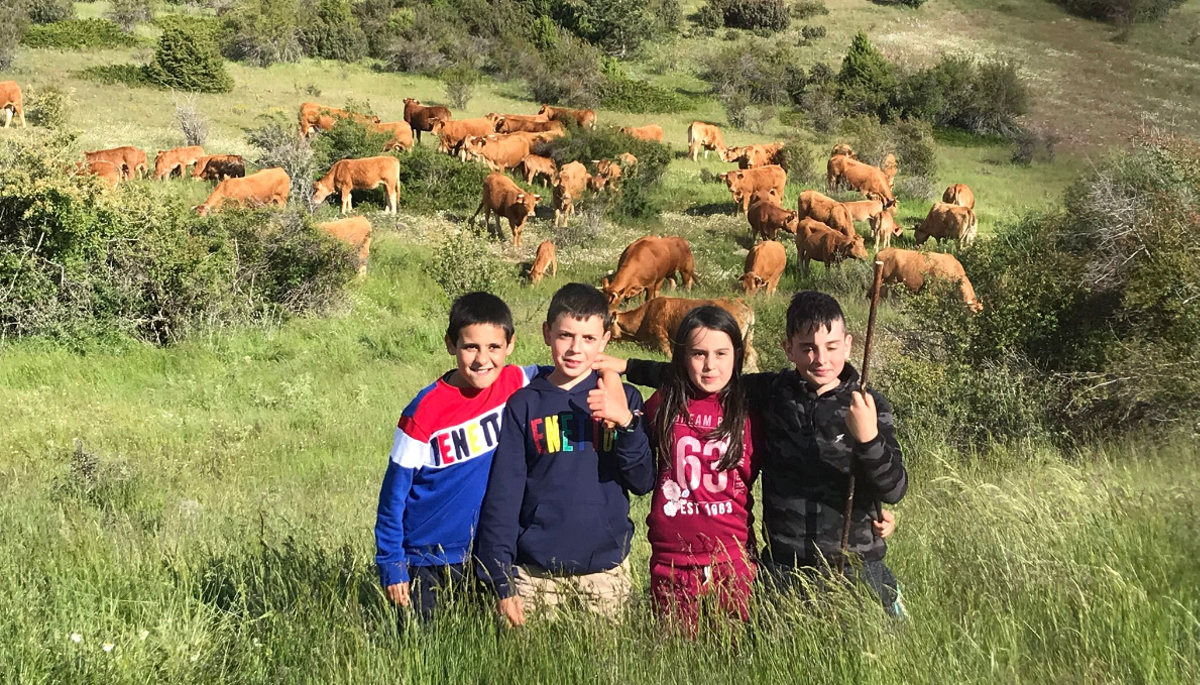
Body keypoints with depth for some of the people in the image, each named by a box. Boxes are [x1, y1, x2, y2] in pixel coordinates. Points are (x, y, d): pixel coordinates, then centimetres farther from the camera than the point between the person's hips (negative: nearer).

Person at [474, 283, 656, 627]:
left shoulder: (623, 399, 5)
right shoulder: (524, 404, 3)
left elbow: (644, 482, -2)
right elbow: (502, 495, 1)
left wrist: (626, 422, -18)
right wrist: (501, 581, -5)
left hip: (605, 571, 1)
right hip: (534, 572, 0)